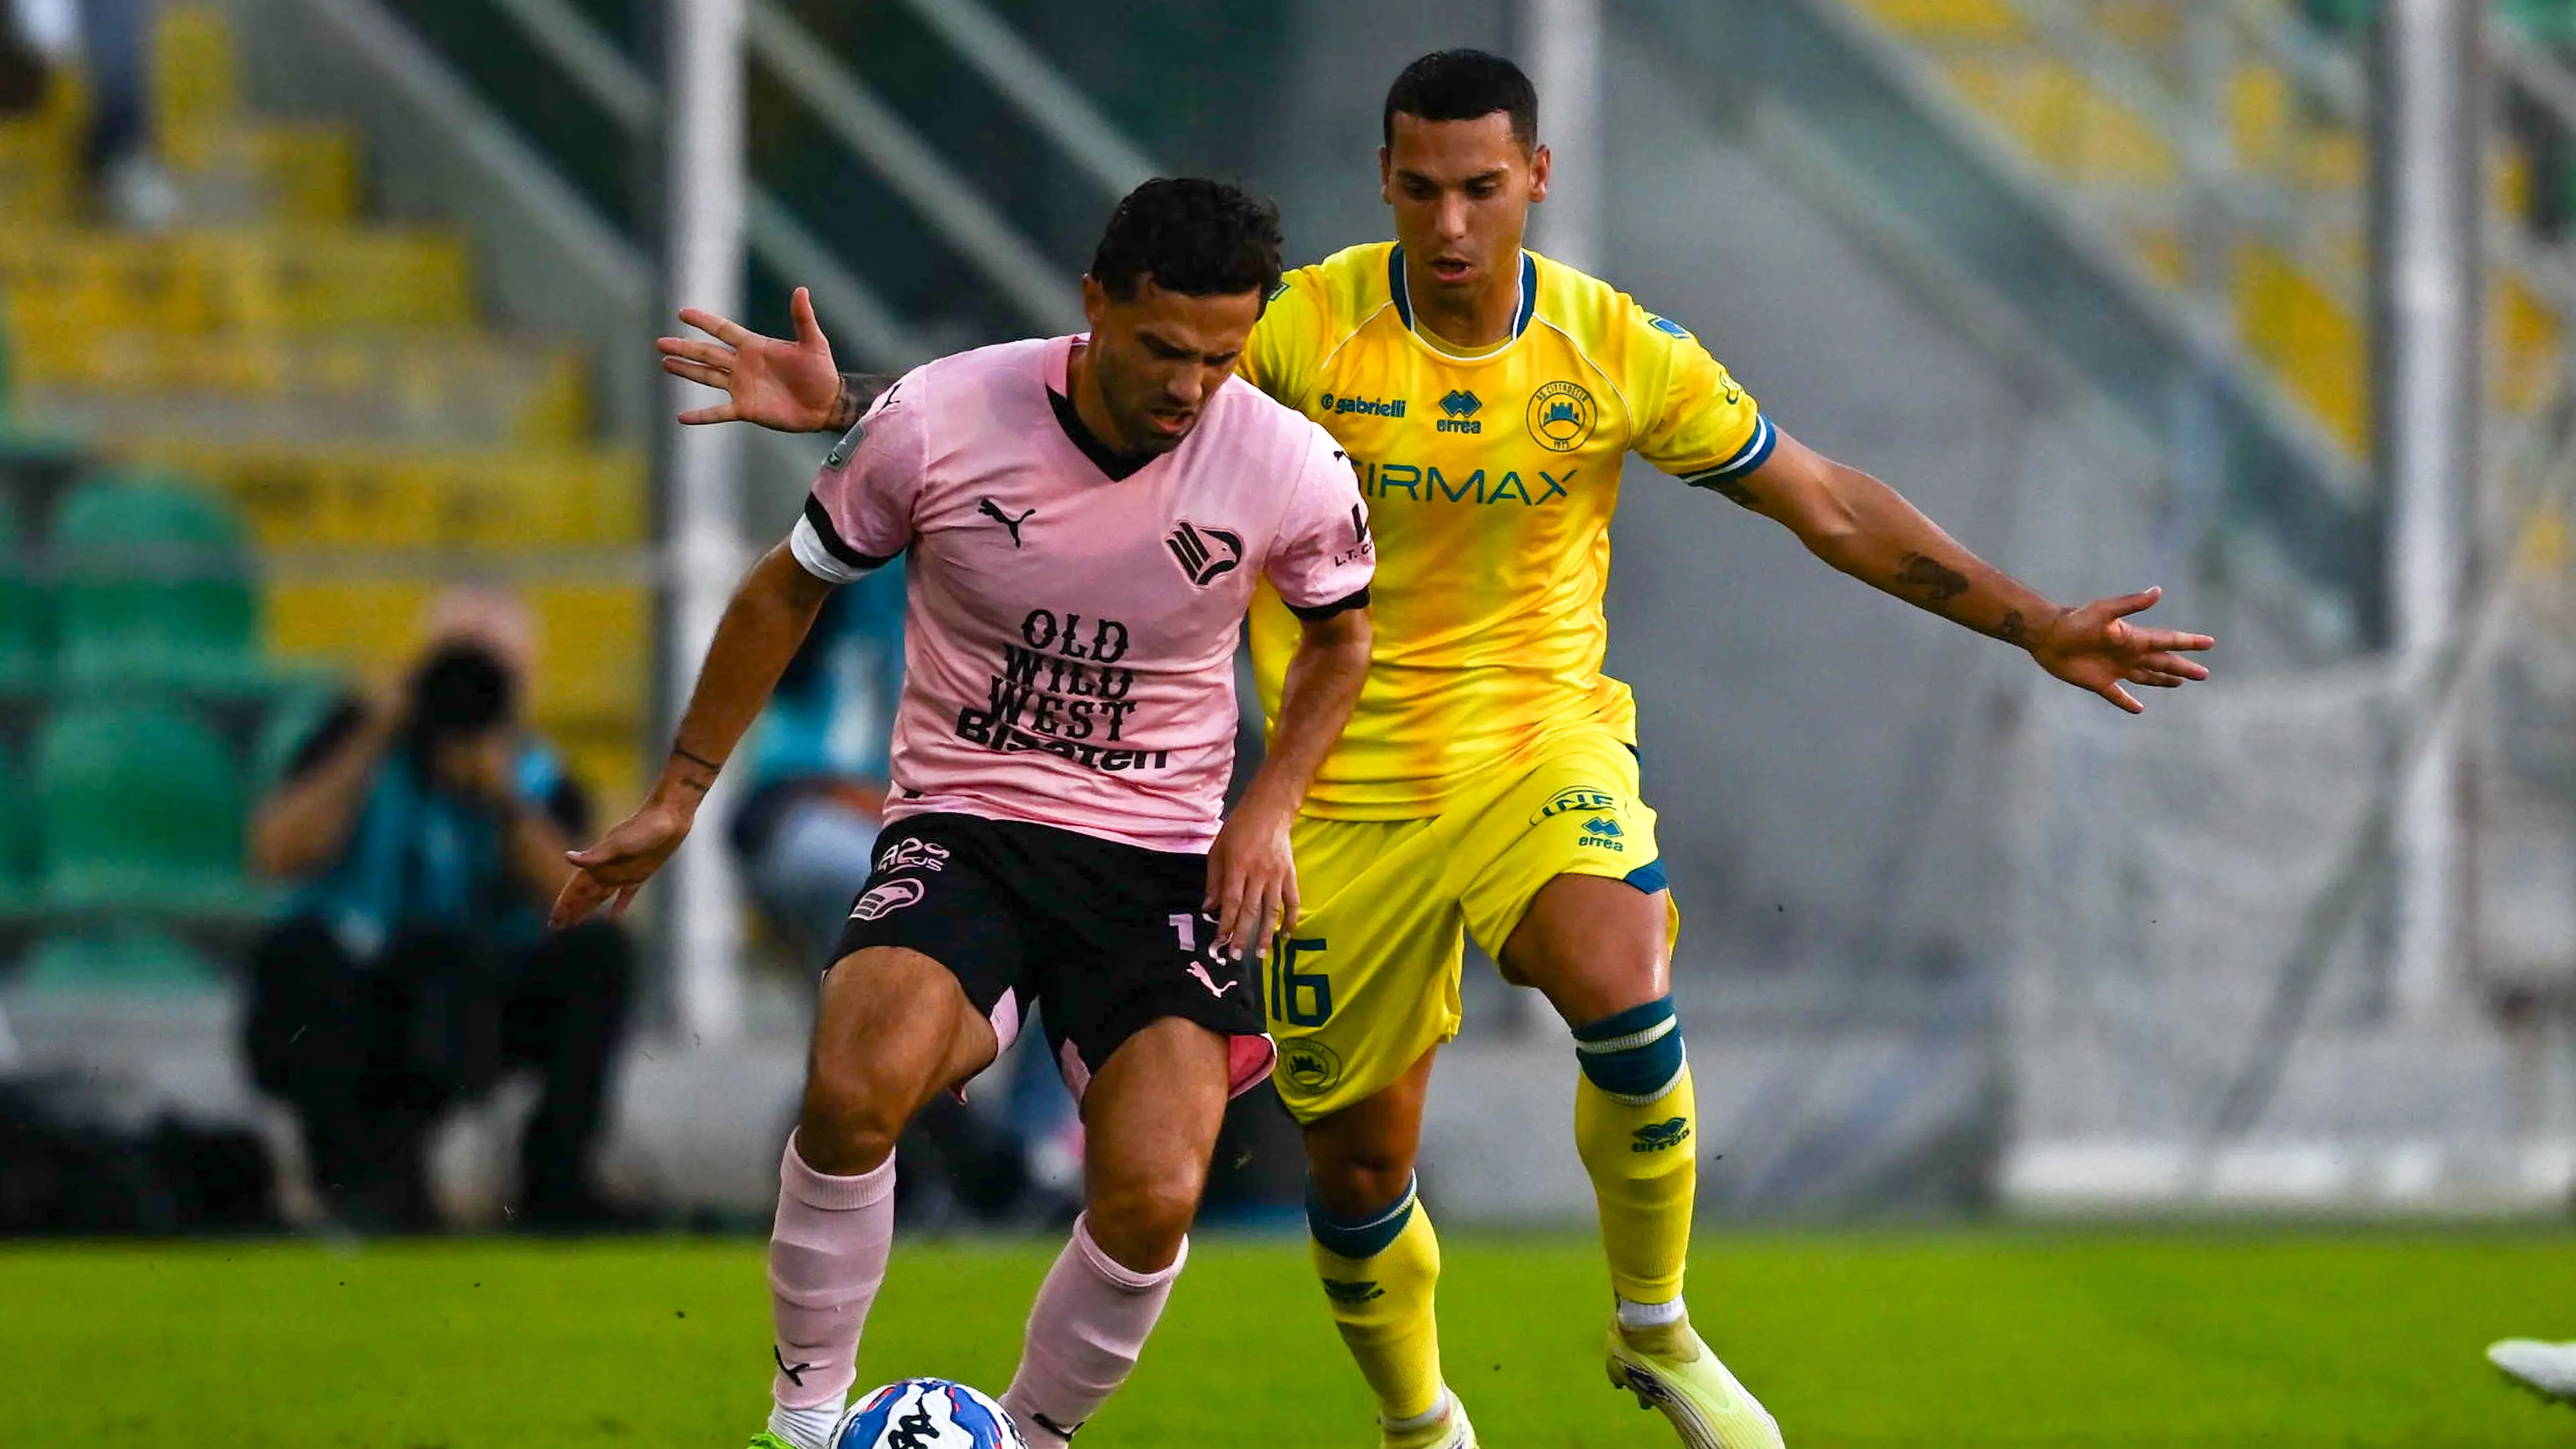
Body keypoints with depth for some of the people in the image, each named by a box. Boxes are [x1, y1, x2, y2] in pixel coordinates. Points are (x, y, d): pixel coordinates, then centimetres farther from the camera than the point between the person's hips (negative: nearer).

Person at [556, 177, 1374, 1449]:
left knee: (1153, 1201, -20)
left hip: (1164, 859, 1)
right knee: (857, 1089, -31)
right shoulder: (936, 420, -13)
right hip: (960, 828, -1)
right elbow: (790, 588, 5)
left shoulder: (1292, 470, -9)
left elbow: (1340, 635, 14)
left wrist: (1268, 811, -1)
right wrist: (679, 798, 9)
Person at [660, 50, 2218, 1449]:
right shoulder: (1304, 330, -11)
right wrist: (850, 401, -18)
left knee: (1626, 1003, -30)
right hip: (1347, 792, 1)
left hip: (1545, 746, -1)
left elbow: (1832, 507, 0)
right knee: (1356, 1166, 6)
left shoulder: (1618, 350, -8)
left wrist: (2036, 626, -2)